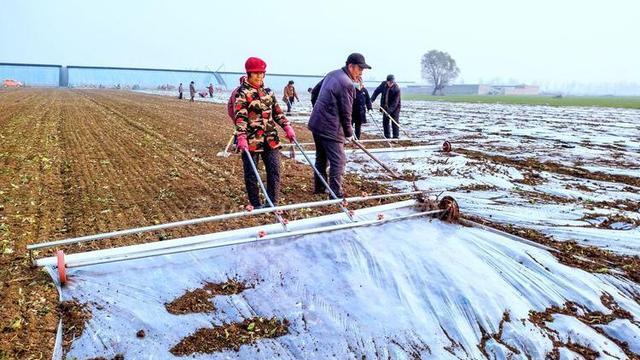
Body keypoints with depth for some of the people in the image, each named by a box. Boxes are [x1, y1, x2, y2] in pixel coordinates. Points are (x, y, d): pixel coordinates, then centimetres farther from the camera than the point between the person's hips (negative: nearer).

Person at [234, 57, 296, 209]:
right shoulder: (242, 92, -5)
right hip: (251, 140, -5)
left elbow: (277, 112, 17)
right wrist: (241, 137, -27)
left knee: (274, 171, 1)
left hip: (270, 138, 5)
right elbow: (240, 116, -15)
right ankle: (256, 205, 18)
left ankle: (272, 204, 12)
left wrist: (287, 127, 4)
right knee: (251, 174, 4)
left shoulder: (268, 91, 12)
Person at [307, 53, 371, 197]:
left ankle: (319, 187, 31)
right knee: (338, 161, -2)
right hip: (330, 128, -10)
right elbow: (345, 113, -15)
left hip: (316, 123, 10)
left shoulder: (332, 74, 10)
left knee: (321, 157, 20)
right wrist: (349, 134, -1)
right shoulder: (348, 84, -18)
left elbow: (314, 91, 20)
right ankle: (336, 194, 2)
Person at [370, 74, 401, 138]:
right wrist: (372, 100, -9)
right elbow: (377, 91, 3)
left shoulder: (397, 89, -24)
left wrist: (390, 110, -31)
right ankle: (387, 137, 16)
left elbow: (395, 102, -25)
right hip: (385, 107, 5)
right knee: (385, 122, 7)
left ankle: (396, 137, 1)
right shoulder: (383, 84, -10)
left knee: (395, 122, -5)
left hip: (394, 108, -5)